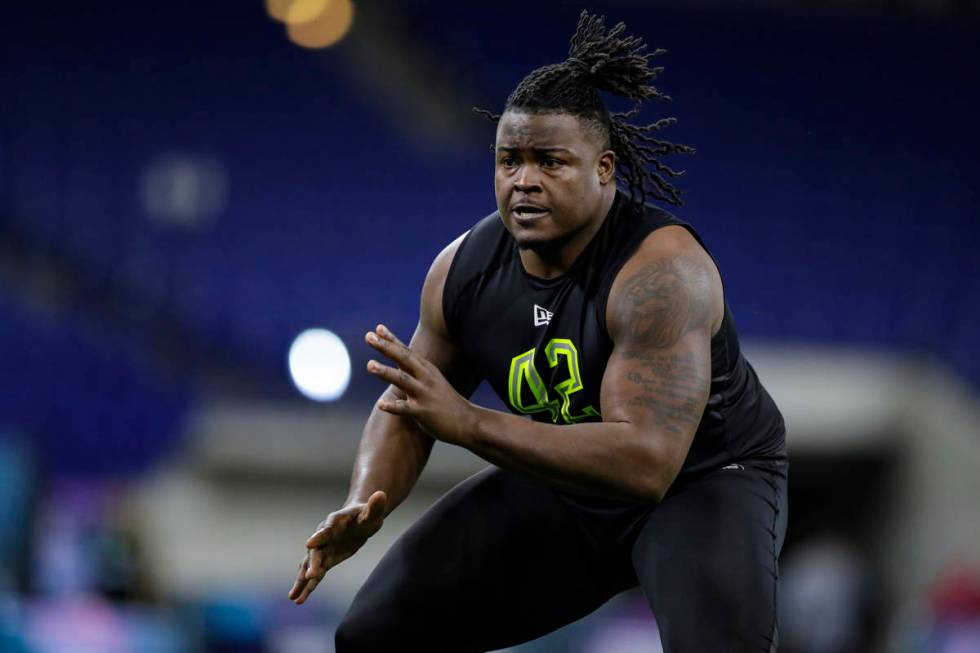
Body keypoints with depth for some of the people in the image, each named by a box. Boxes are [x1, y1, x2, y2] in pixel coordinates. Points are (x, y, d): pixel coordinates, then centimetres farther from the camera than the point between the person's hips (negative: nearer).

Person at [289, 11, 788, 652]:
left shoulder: (659, 272, -31)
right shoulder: (464, 268, -11)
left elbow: (647, 461, -39)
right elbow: (409, 406, 4)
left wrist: (467, 423, -43)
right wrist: (364, 509, -17)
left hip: (704, 479, -6)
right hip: (563, 481, 6)